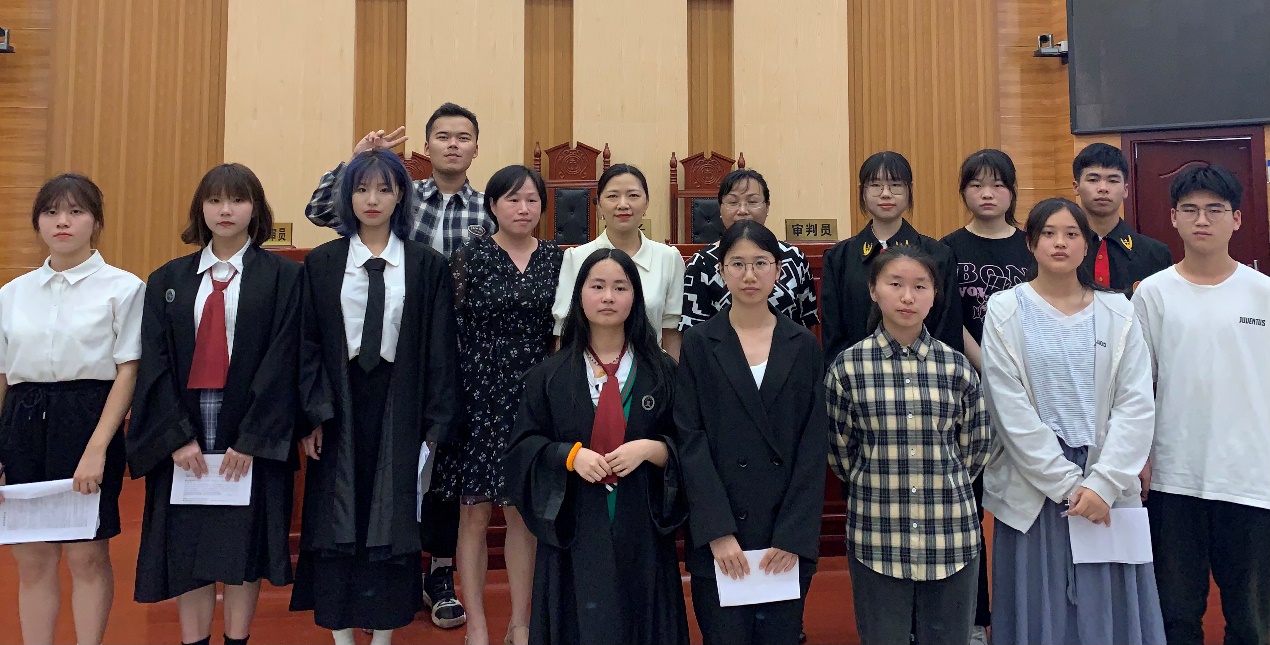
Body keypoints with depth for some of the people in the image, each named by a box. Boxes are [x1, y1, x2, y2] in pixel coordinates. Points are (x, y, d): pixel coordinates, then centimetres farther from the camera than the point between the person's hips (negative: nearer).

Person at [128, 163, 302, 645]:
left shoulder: (283, 277, -1)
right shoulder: (168, 280, 8)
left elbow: (281, 361, -8)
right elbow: (155, 363, 1)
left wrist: (251, 438, -14)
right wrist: (177, 435, -10)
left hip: (252, 433, -2)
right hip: (181, 431, 3)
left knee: (244, 540, 5)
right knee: (186, 546, 8)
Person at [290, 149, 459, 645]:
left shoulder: (427, 266, 0)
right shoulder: (321, 263, 3)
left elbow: (440, 349, -1)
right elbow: (307, 343, 2)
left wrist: (435, 426, -5)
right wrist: (311, 416, -6)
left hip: (400, 405, -1)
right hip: (338, 403, 1)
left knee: (392, 520, 7)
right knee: (338, 520, 7)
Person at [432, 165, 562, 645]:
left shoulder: (556, 258, 5)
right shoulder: (470, 255, -3)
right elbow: (449, 327, -4)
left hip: (535, 401, 2)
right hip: (480, 399, -2)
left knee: (524, 513, 10)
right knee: (475, 514, 5)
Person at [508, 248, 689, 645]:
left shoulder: (661, 371, 2)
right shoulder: (549, 375, 1)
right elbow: (523, 446, 2)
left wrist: (650, 449, -17)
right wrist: (570, 454, -15)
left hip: (641, 530, 1)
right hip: (574, 530, 0)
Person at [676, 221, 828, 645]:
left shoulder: (803, 346, 5)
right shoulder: (699, 344, 0)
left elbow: (814, 443, 1)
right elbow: (691, 441, -5)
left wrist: (794, 534, -8)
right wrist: (718, 531, -12)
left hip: (791, 532, 2)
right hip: (718, 533, -1)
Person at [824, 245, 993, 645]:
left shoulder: (956, 367, 1)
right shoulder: (847, 368, -4)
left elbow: (977, 448, 12)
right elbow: (839, 451, 6)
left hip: (952, 538, 2)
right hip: (877, 539, -1)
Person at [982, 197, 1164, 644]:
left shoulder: (1117, 313, 5)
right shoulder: (1005, 311, -1)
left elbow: (1135, 406, -2)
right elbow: (1011, 410, -7)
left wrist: (1103, 484, -12)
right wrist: (1066, 484, -11)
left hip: (1108, 487, 2)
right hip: (1033, 487, -1)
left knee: (1109, 608, 6)